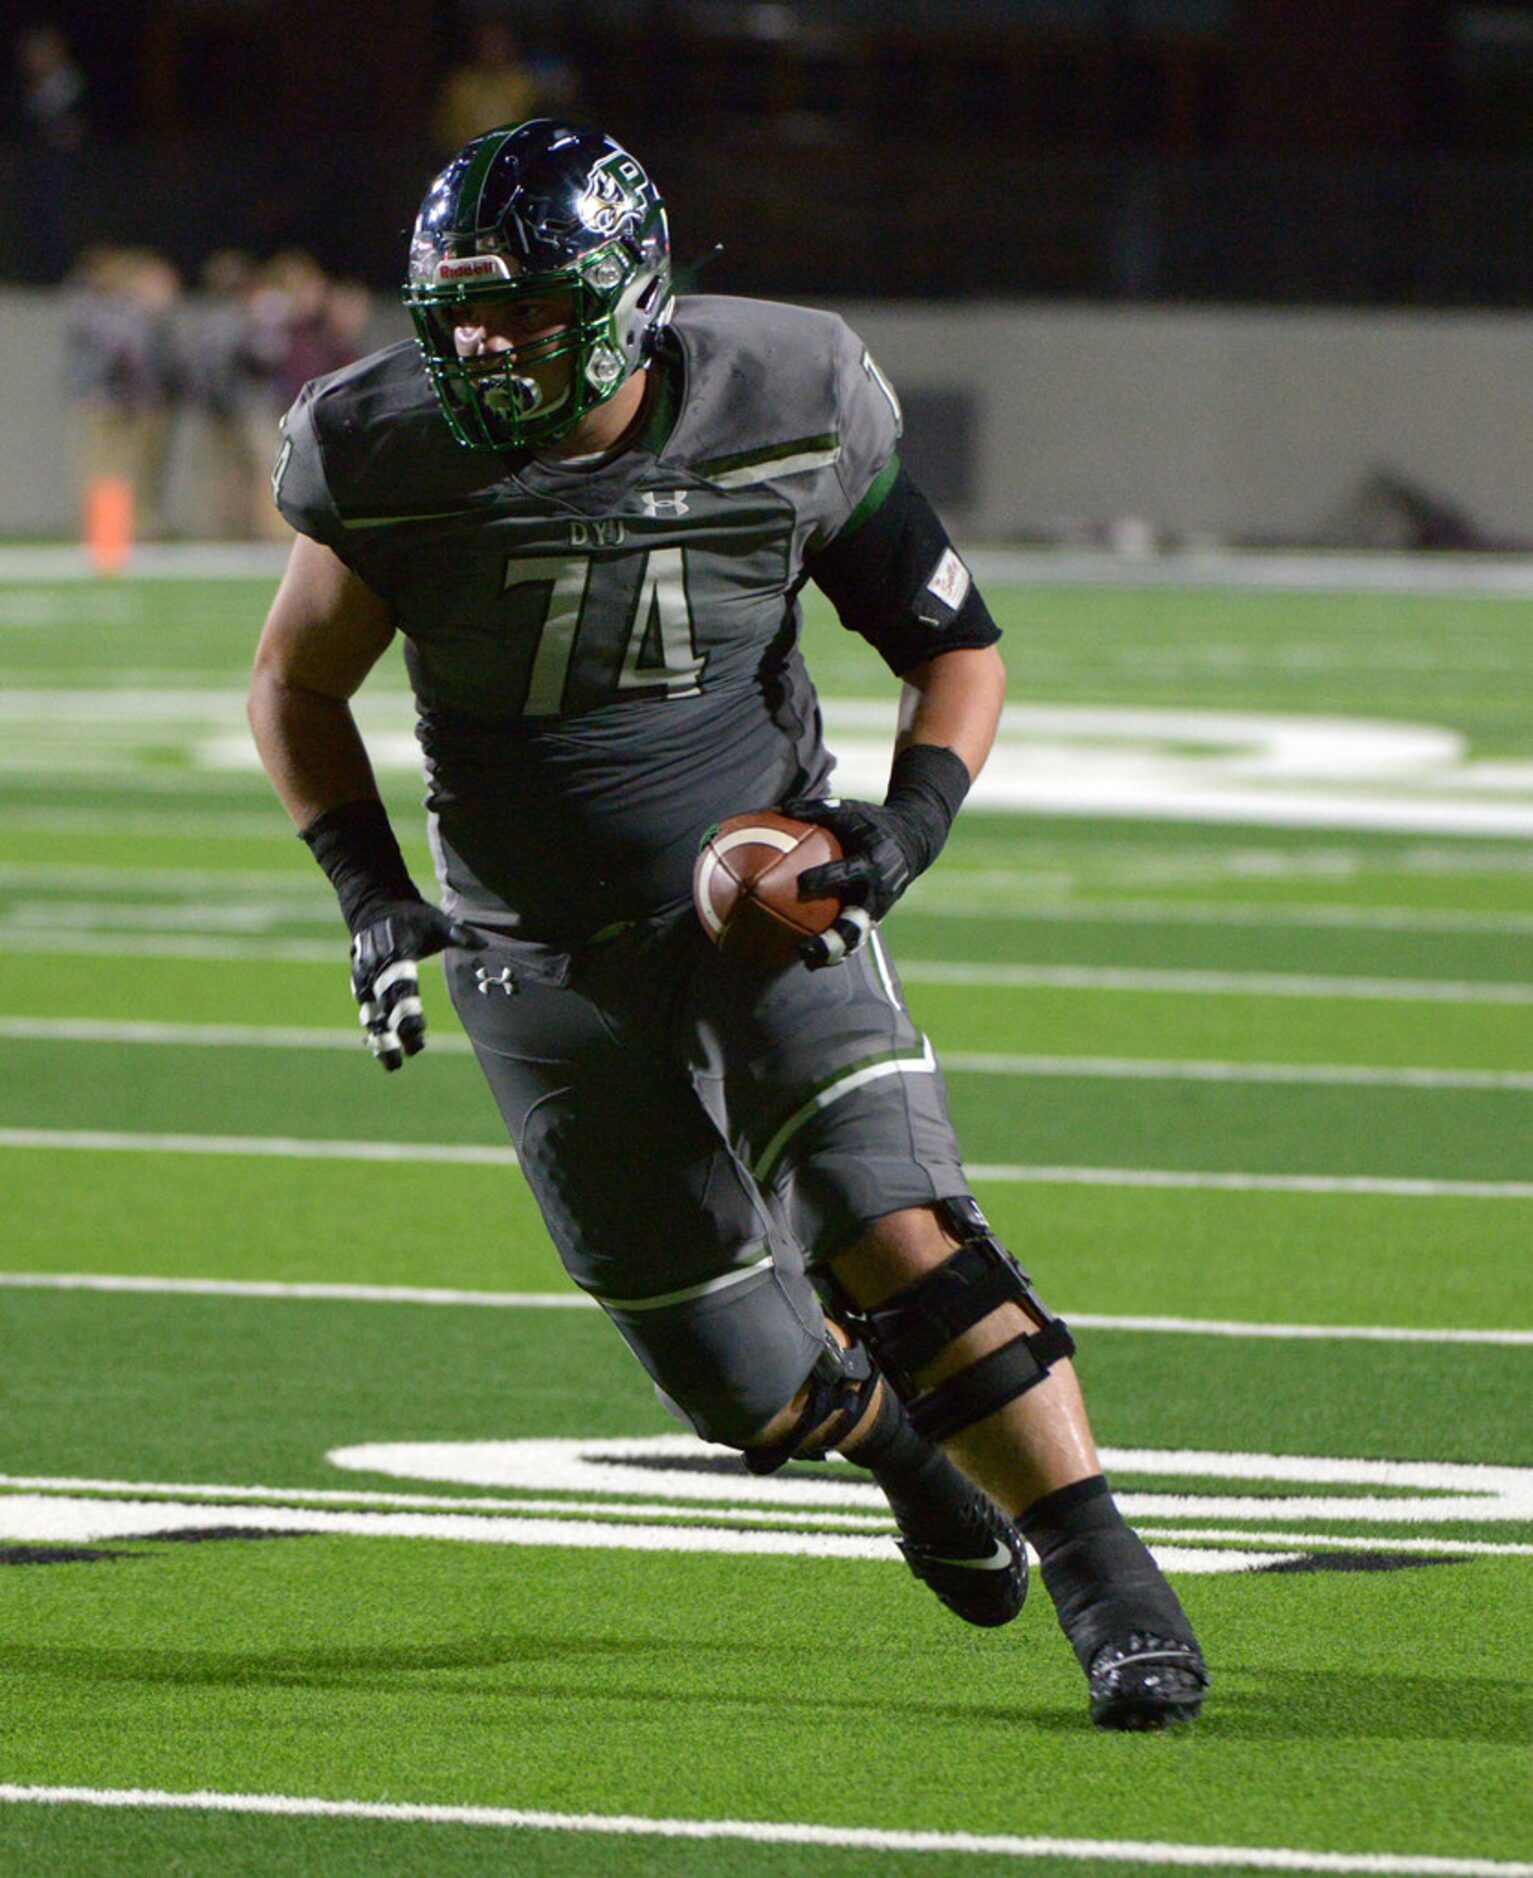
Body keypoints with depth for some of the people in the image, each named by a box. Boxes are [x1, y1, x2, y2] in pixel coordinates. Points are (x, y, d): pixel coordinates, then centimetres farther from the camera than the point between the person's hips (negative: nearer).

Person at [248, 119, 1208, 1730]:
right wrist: (367, 892, -8)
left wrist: (912, 821, -19)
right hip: (544, 967, 1)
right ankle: (889, 1427, 40)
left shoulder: (782, 417, -14)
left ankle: (1111, 1592, -17)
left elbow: (956, 644, -2)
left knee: (903, 1233, -24)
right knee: (756, 1393, 3)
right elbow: (297, 685, 5)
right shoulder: (402, 461, -13)